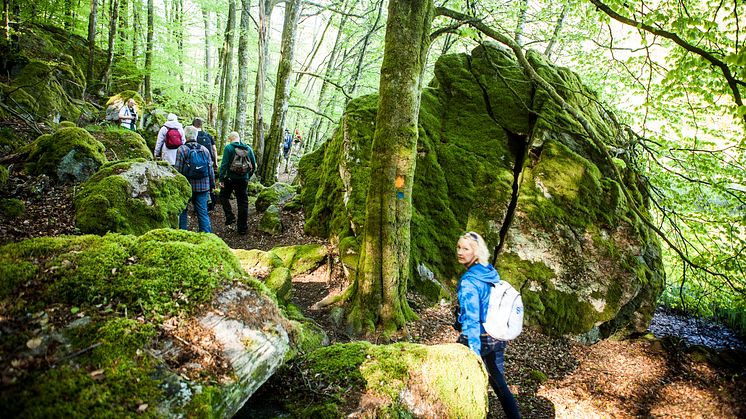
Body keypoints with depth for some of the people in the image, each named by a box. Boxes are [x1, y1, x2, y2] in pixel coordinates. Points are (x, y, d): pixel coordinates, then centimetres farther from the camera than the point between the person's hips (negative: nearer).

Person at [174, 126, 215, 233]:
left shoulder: (181, 149, -7)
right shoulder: (205, 149, 5)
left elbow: (178, 169, -8)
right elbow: (210, 169, 9)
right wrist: (212, 184, 17)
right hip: (203, 186, 3)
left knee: (182, 211, 11)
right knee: (203, 212, 6)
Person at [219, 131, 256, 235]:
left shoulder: (228, 147, -8)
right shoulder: (248, 149, 5)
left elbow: (224, 164, -13)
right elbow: (254, 166, 10)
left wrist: (221, 179, -8)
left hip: (230, 178, -4)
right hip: (243, 179, 4)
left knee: (224, 196, 19)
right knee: (243, 202, 8)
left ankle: (230, 216, 2)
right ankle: (243, 228, 12)